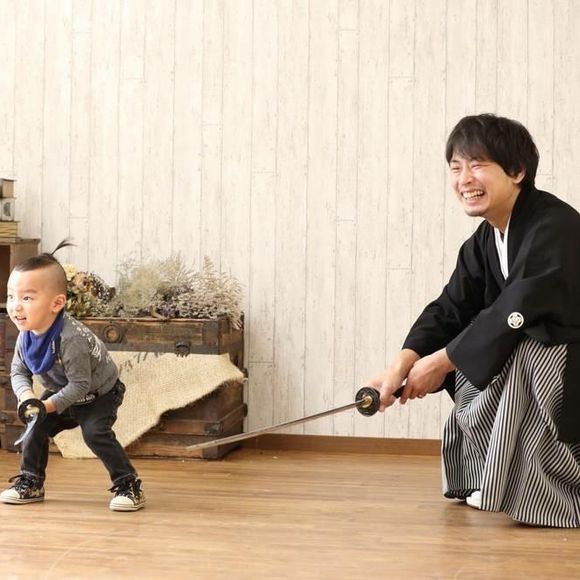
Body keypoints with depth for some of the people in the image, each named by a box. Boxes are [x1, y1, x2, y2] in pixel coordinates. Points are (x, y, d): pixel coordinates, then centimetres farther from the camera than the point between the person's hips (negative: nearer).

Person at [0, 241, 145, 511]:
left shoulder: (71, 338, -38)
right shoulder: (26, 336, -14)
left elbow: (80, 384, -33)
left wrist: (50, 405, -32)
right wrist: (26, 395, -25)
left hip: (99, 394, -7)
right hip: (62, 394, 7)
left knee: (95, 432, -24)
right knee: (36, 426, -2)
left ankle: (128, 485, -13)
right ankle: (31, 482, 15)